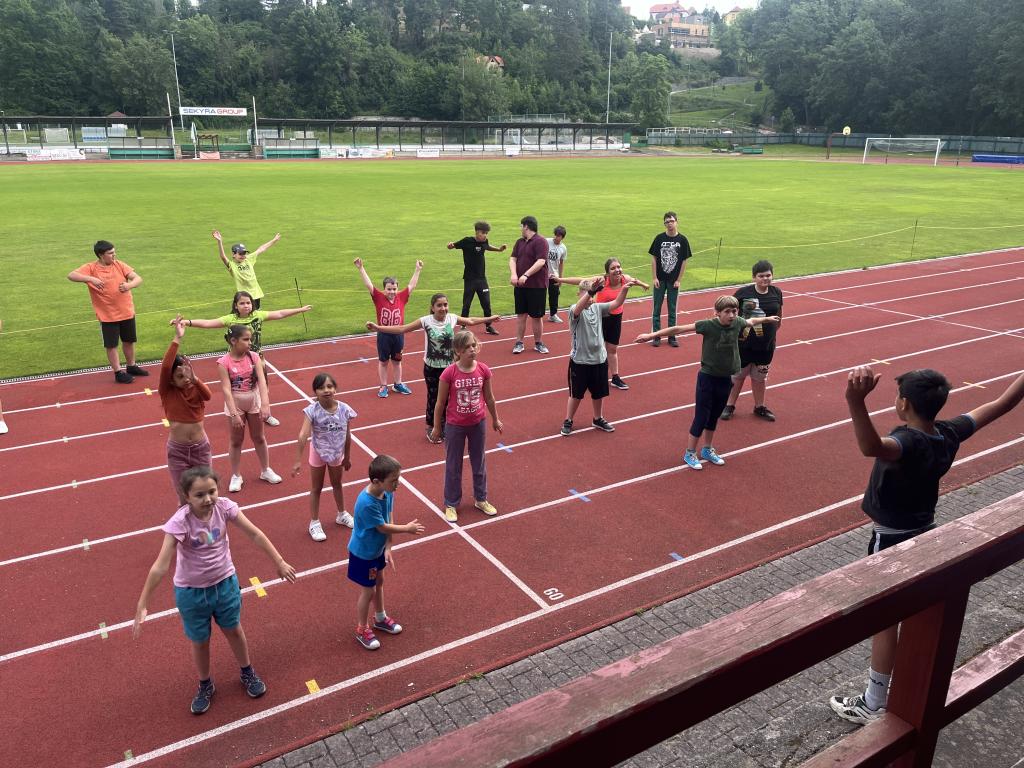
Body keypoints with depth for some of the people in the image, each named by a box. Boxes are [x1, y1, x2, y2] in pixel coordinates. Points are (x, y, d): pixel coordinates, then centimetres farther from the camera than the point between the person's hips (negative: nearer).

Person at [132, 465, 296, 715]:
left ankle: (247, 673, 49)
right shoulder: (180, 522, -31)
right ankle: (205, 686, 47)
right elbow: (160, 566, -32)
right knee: (200, 642, 19)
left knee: (234, 630, 23)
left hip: (225, 582, 2)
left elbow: (256, 535, -12)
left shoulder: (224, 507, -22)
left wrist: (279, 563, -7)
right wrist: (142, 606, -32)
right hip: (192, 591, -2)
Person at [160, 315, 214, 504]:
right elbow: (165, 367, -27)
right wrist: (177, 338, -34)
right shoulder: (167, 391, -10)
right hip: (177, 449, -1)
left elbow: (208, 395, -29)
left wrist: (193, 378, -47)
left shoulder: (197, 387, -6)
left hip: (201, 446, 1)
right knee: (184, 497, 7)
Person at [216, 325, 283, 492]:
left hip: (254, 402, 3)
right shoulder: (224, 362, -17)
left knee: (259, 437, 16)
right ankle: (236, 476, 25)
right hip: (235, 404, -2)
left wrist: (264, 404, -27)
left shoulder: (254, 357, -9)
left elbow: (262, 381, -17)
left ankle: (266, 470, 32)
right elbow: (226, 389, -21)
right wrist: (234, 414, -26)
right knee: (236, 440, 11)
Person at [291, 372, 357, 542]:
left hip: (337, 454, 3)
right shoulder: (312, 411, -26)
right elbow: (303, 435, -31)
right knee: (316, 488, 14)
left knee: (337, 485, 24)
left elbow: (347, 435, -5)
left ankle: (342, 515, 46)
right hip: (318, 454, -3)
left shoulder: (344, 409, -17)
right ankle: (314, 523, 29)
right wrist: (298, 460, -36)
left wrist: (347, 457, 4)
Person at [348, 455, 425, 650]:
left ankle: (380, 618, 48)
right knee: (367, 591, 10)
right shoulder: (367, 503, -38)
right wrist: (407, 528, -14)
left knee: (379, 582, 26)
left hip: (378, 548, 7)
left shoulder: (387, 492, -15)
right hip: (363, 553, -7)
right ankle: (362, 629, 32)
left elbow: (388, 520, -8)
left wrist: (388, 548, -12)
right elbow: (383, 527, -26)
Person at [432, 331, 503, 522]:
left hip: (478, 423, 3)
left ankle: (481, 499, 37)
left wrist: (495, 420, 14)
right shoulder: (449, 373, -19)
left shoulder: (483, 370, -11)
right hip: (455, 426, -3)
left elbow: (489, 398, 4)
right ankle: (451, 504, 29)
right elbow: (441, 402, -8)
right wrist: (436, 427, -1)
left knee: (479, 463, 18)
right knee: (453, 466, 12)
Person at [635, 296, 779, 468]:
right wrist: (652, 335, -25)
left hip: (726, 379, 5)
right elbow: (678, 329, -22)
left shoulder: (737, 323, -5)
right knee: (701, 418, 2)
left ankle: (707, 450, 36)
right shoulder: (708, 325, -20)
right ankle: (690, 454, 18)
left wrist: (767, 319, 38)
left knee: (714, 417, 19)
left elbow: (751, 321, 19)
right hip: (707, 378, -5)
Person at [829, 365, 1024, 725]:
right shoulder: (949, 433, -8)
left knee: (884, 621, 4)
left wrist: (856, 400, -75)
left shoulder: (908, 441, -32)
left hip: (893, 541, -8)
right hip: (925, 533, 8)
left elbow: (872, 447, -58)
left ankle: (874, 705, 17)